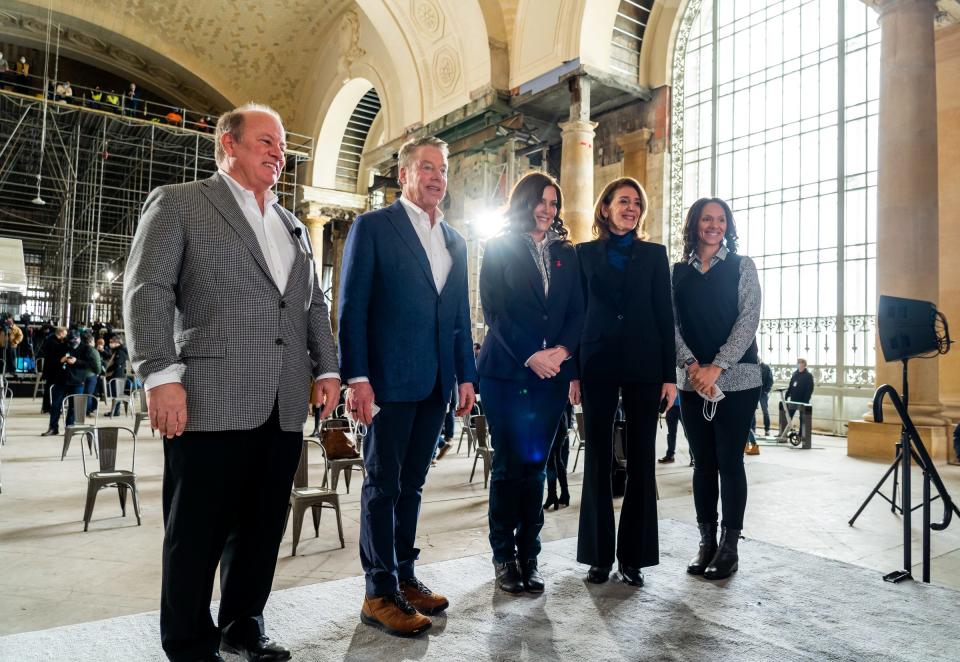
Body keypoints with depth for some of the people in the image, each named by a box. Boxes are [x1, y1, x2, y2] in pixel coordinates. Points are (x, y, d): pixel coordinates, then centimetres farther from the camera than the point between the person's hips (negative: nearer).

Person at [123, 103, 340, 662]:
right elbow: (147, 292, -5)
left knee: (262, 527, 13)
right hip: (212, 401, -5)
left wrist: (327, 369, 10)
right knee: (198, 532, 5)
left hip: (284, 406, 6)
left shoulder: (295, 227, 22)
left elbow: (315, 305, 21)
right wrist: (161, 376, -15)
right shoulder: (178, 204, 4)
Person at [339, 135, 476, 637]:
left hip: (435, 384, 6)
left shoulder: (454, 241, 16)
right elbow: (351, 307, -7)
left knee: (411, 483, 14)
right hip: (389, 380, -6)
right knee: (383, 484, 4)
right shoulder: (372, 227, -2)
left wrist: (466, 375, 11)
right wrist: (356, 378, -14)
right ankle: (379, 593, 14)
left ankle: (405, 577, 27)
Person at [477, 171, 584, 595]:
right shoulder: (499, 249, 4)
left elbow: (577, 311, 8)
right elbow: (494, 310, -5)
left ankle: (528, 556, 15)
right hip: (506, 372, -3)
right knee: (509, 465, 1)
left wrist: (562, 351, -10)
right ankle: (504, 557, 13)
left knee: (536, 466, 6)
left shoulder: (566, 254, 15)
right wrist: (530, 356, -15)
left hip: (552, 373, 3)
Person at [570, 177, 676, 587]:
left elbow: (664, 315, 5)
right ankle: (599, 554, 15)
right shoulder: (585, 254, 8)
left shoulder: (654, 254, 9)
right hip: (597, 365, 0)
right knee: (598, 459, 4)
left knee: (641, 459, 4)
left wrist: (670, 374, -2)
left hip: (643, 367, 0)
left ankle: (634, 556, 16)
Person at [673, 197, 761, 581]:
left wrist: (717, 366, -15)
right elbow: (671, 324, 3)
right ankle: (706, 542, 18)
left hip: (736, 379, -2)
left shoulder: (742, 267, 5)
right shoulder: (678, 272, 10)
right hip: (692, 381, 2)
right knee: (703, 462, 7)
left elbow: (749, 319, -5)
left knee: (729, 461, 0)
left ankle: (729, 546, 12)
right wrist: (692, 365, -13)